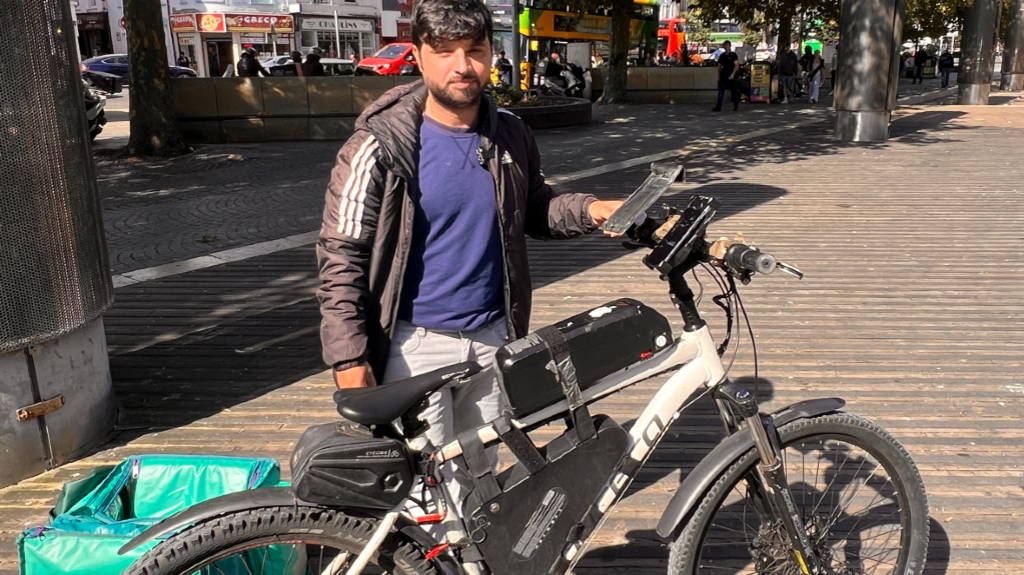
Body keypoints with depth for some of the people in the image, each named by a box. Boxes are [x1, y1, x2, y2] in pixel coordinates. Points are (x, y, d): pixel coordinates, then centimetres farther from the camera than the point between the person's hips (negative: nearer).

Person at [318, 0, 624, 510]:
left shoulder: (511, 137, 0)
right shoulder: (381, 145, -13)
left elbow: (535, 210, 14)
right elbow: (340, 256, -12)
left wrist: (590, 210, -6)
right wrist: (350, 359, -16)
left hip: (492, 338, 5)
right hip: (415, 345, -4)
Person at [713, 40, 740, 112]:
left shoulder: (733, 55, -3)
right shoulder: (722, 56, 11)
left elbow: (737, 65, -10)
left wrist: (733, 74, -23)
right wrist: (719, 76, 10)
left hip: (731, 77, -4)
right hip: (723, 76, 4)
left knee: (734, 91, 7)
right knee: (720, 92, -7)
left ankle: (736, 106, 20)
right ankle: (718, 107, -12)